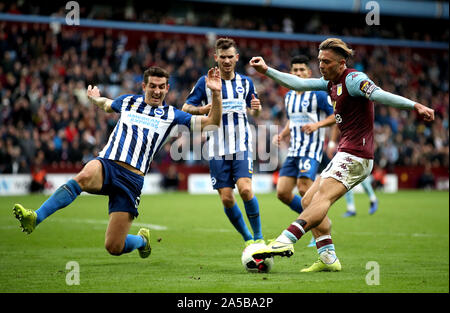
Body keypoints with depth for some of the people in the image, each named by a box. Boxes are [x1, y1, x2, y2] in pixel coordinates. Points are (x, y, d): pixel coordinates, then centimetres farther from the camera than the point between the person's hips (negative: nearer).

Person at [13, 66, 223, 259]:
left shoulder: (171, 115, 12)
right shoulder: (127, 101, 18)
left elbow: (212, 123, 9)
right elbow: (106, 105, 40)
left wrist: (216, 94, -4)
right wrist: (95, 99, 18)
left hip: (132, 177, -1)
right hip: (106, 164, 1)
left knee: (114, 248, -5)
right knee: (84, 177, -40)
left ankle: (142, 240, 32)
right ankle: (35, 218, -46)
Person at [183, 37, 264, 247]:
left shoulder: (245, 82, 8)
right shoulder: (205, 82, 1)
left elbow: (253, 111, 20)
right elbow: (185, 108, 1)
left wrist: (256, 108, -5)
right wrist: (201, 109, -21)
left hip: (241, 146, 0)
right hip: (217, 150, 0)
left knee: (245, 189, -19)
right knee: (226, 198, -3)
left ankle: (259, 237, -6)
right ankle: (247, 238, 16)